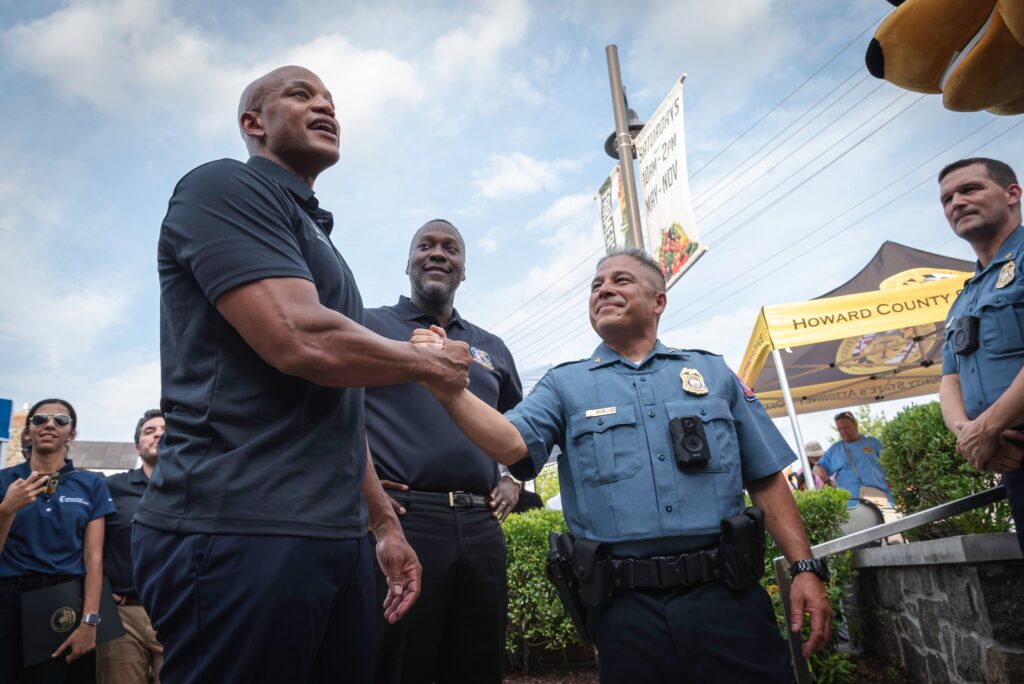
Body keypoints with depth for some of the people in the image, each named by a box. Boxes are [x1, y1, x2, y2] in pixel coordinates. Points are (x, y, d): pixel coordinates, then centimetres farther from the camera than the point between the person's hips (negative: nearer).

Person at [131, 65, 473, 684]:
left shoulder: (315, 238, 21)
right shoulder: (226, 186, -5)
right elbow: (302, 342, -21)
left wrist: (385, 524, 20)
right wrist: (432, 363, -4)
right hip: (240, 533, -8)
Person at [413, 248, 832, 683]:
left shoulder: (713, 372, 12)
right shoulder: (564, 384, 8)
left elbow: (767, 479, 11)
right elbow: (512, 444, -11)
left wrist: (804, 567, 2)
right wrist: (447, 387, -25)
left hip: (725, 595, 2)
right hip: (626, 606, -1)